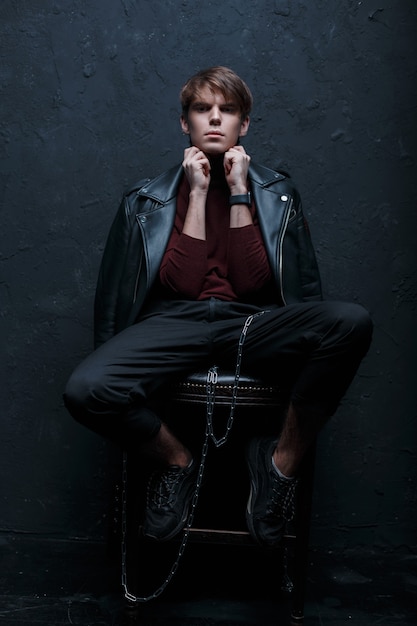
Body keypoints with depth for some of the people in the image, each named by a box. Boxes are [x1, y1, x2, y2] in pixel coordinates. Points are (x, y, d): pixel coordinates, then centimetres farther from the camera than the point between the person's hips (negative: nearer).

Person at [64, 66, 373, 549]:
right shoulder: (148, 199, 12)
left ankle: (283, 456, -11)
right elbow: (184, 283, -4)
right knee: (85, 390, -30)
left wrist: (237, 193, -2)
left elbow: (250, 282, -2)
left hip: (251, 326, 1)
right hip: (175, 324, 0)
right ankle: (177, 460, 1)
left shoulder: (276, 194, 13)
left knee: (352, 322, -30)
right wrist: (199, 192, -2)